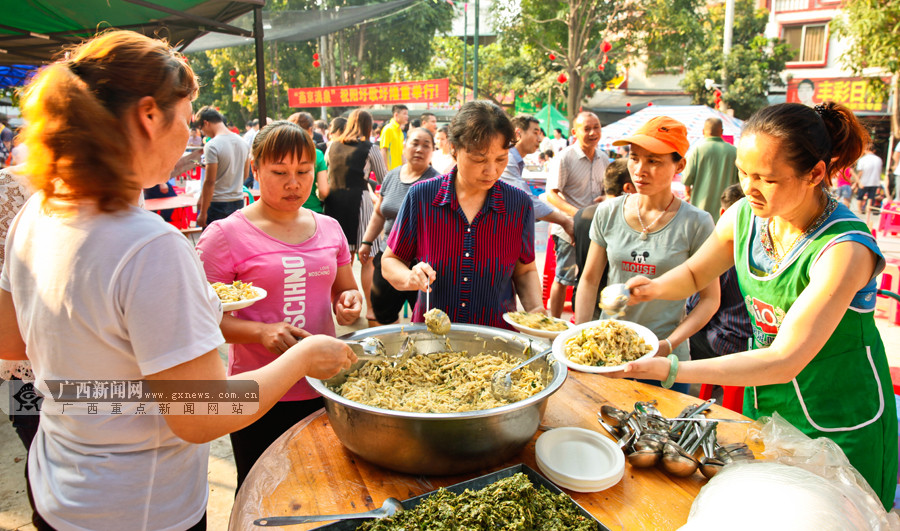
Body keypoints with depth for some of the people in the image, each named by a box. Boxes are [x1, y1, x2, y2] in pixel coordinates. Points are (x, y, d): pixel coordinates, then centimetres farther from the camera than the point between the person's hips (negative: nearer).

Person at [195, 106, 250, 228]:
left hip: (217, 204, -7)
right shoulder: (243, 142, 7)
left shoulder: (212, 146, -15)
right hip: (238, 202, 7)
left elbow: (209, 181, -16)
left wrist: (203, 212, -12)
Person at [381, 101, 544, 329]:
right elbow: (390, 261, 6)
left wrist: (536, 309, -5)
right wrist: (410, 279, -14)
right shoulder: (420, 197, -4)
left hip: (496, 338, 1)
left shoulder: (520, 204, -1)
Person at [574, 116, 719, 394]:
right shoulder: (607, 212, -1)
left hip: (665, 360, -2)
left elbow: (710, 298, -4)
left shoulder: (696, 223, -9)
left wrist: (669, 344, -16)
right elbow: (589, 280, 5)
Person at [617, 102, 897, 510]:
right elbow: (694, 274, 6)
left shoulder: (843, 249, -28)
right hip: (764, 401, 6)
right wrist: (655, 287, -16)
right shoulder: (744, 215, -11)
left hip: (840, 425, -5)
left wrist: (671, 370, -39)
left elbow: (784, 362, -33)